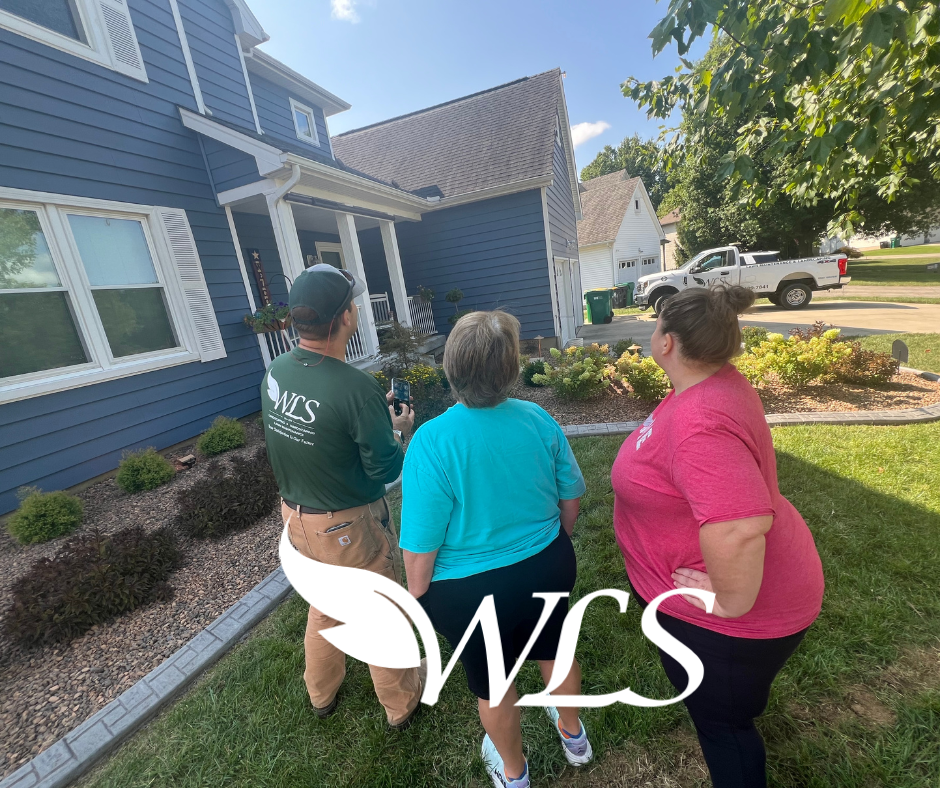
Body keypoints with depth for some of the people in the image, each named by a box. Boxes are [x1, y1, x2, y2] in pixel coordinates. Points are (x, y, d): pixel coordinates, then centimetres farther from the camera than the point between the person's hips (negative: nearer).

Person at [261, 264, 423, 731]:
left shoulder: (275, 372, -8)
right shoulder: (356, 388, -30)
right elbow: (385, 470, -21)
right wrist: (398, 430, -3)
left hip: (296, 516, 7)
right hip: (350, 528, -6)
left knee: (323, 608, 30)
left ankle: (321, 695, 54)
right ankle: (401, 705, 44)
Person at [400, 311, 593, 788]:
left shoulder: (432, 441, -28)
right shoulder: (539, 419, -14)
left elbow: (421, 547, -22)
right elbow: (572, 496, -2)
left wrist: (417, 596, -2)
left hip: (473, 590, -3)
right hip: (549, 569, 4)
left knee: (491, 682, 26)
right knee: (553, 650, 32)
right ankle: (573, 736, 61)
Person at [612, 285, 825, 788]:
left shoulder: (698, 425, -37)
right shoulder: (717, 382, -5)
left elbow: (740, 528, -45)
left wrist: (733, 604, -28)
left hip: (726, 619, -9)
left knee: (721, 723, 18)